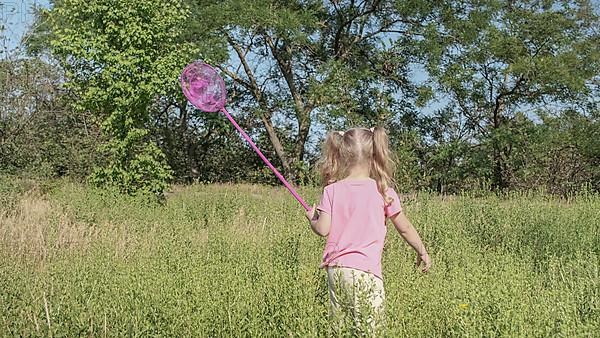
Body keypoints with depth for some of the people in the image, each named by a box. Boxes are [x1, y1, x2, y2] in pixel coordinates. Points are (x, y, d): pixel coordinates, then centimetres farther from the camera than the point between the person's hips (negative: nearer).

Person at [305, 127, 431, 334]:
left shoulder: (332, 191, 2)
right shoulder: (383, 191, -2)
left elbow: (323, 230, 0)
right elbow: (405, 228, 6)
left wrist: (312, 219, 22)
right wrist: (422, 252, 21)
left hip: (336, 269, 3)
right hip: (365, 270, -3)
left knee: (339, 330, 11)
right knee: (368, 331, -1)